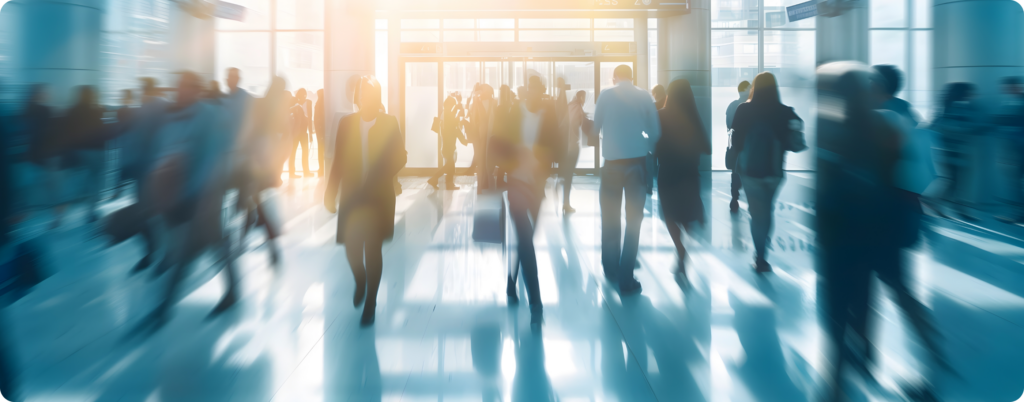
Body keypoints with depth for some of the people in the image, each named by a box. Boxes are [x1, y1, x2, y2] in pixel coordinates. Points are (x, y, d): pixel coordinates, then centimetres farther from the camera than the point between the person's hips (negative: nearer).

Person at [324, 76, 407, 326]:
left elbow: (400, 157, -2)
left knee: (372, 248, 1)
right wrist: (330, 193, 1)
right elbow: (339, 161, 4)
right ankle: (360, 281, 38)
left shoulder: (389, 123, -3)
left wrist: (380, 179, -14)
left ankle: (370, 303, 16)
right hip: (352, 196, 2)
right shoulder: (346, 123, 2)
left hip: (379, 196, -2)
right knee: (351, 247, 3)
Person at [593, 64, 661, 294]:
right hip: (637, 161, 0)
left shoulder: (605, 96, 1)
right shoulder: (643, 96, 2)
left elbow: (596, 127, 9)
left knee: (610, 218, 15)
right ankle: (626, 280, -3)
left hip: (611, 162, 1)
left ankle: (611, 269, 24)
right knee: (634, 219, 2)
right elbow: (655, 131, 4)